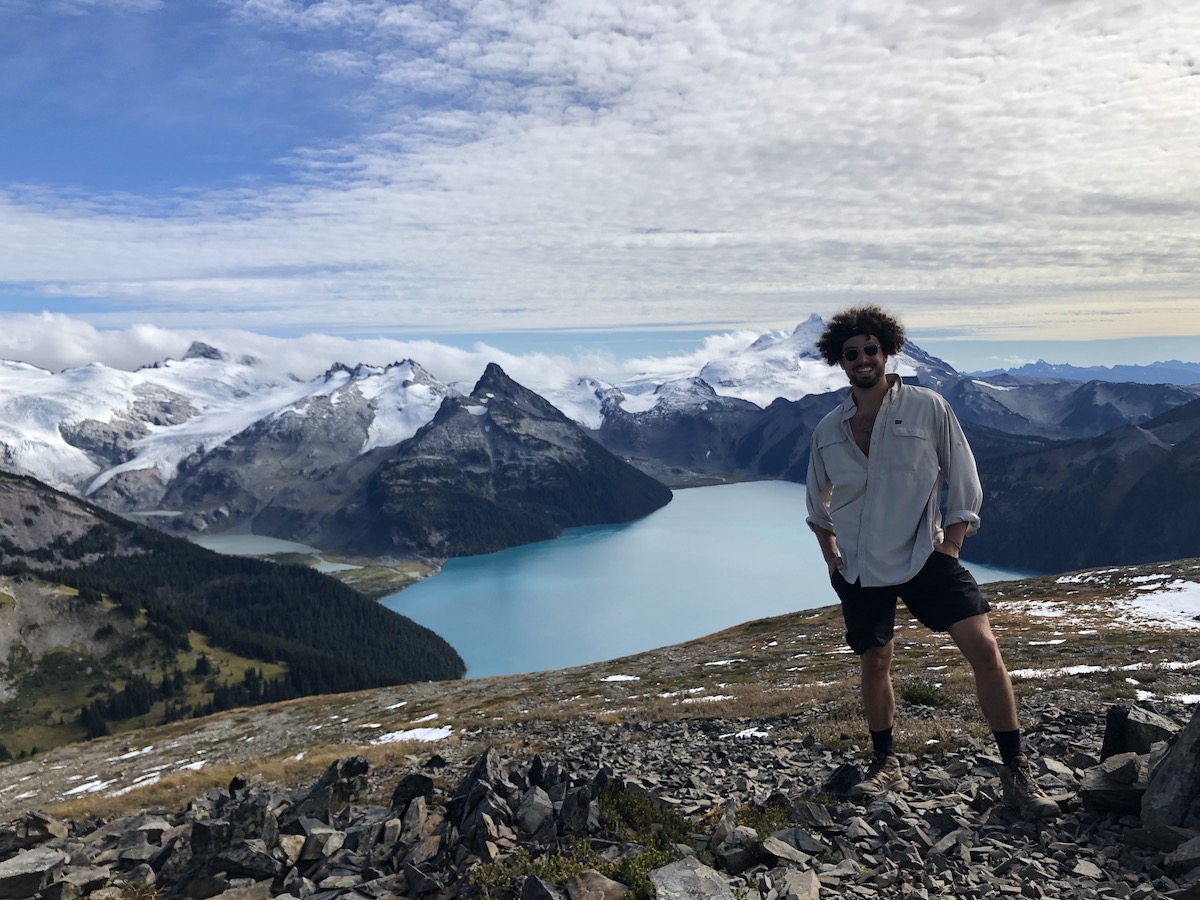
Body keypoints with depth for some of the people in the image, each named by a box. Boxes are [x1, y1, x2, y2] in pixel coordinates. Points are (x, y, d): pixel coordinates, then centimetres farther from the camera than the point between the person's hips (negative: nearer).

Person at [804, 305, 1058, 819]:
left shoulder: (928, 408, -4)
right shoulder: (828, 431, 5)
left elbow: (964, 483, 1)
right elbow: (818, 507, 20)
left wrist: (949, 549, -6)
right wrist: (832, 559, 13)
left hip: (924, 557, -2)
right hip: (861, 569, 3)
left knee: (983, 647, -14)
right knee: (874, 663, 10)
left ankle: (1015, 773, 1)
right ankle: (885, 765, 31)